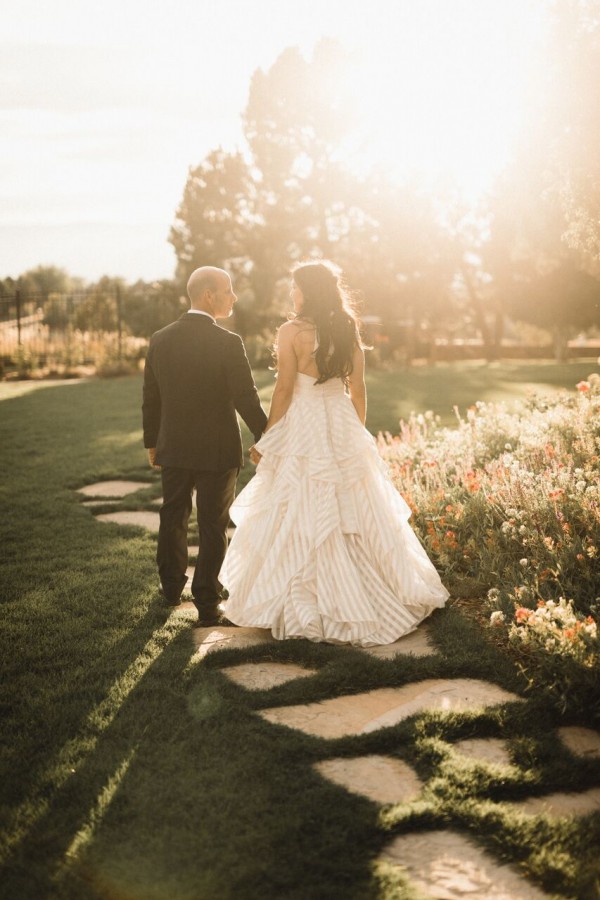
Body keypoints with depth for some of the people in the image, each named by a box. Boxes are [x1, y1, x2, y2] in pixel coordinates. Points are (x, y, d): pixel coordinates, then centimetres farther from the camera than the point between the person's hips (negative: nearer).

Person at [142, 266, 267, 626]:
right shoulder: (228, 343, -17)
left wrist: (152, 443, 17)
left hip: (172, 450, 5)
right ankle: (207, 603, 11)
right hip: (217, 451, -4)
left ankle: (172, 587, 38)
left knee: (173, 519, 22)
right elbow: (246, 399, -16)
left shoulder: (160, 340, -1)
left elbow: (151, 399, 5)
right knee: (213, 528, 7)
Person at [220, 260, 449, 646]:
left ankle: (303, 607, 7)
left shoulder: (292, 331, -10)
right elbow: (358, 389, 8)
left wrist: (265, 440, -4)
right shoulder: (348, 331, 5)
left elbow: (285, 390, -12)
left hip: (302, 430, -5)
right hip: (343, 427, 5)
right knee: (355, 515, 14)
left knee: (300, 521, 2)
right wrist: (358, 433, 19)